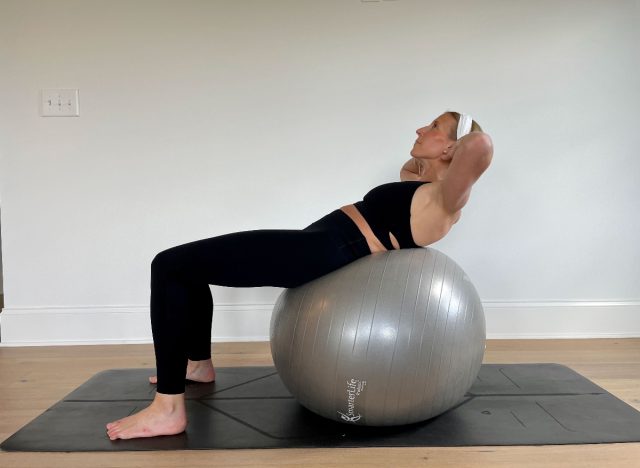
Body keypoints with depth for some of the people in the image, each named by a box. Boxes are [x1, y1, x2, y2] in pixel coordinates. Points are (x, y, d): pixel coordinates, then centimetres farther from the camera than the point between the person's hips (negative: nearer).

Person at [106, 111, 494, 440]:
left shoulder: (441, 200, -10)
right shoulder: (426, 186, 17)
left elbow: (481, 145, -28)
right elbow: (409, 169, 42)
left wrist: (458, 141, -8)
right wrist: (426, 158, 23)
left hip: (323, 252, -11)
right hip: (320, 244, 11)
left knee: (171, 266, -14)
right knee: (188, 266, 24)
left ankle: (169, 409, -10)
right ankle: (199, 364, 37)